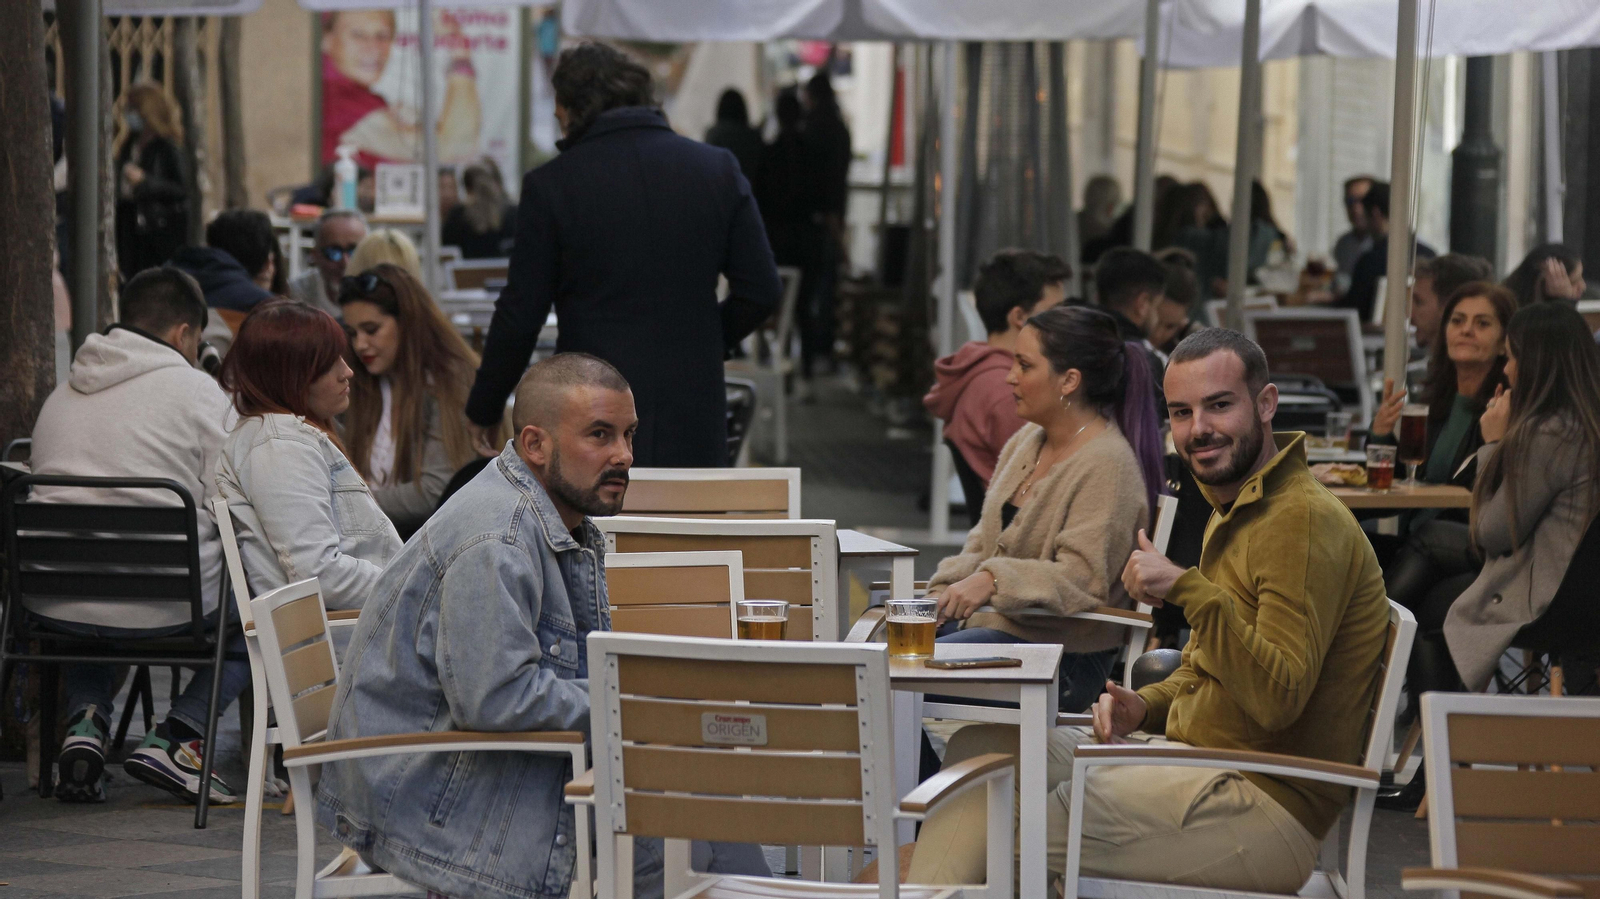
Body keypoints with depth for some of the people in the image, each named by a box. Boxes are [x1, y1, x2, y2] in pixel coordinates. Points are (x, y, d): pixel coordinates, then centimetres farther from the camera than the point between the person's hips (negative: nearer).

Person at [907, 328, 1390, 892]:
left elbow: (1278, 699, -26)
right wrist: (1145, 706, 5)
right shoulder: (1232, 513, 17)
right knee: (983, 746, 0)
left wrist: (1188, 589, -31)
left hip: (1267, 804, -10)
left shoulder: (1303, 521, -17)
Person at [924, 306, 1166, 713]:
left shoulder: (1107, 465, -14)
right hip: (989, 620, 9)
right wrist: (943, 596, 2)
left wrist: (994, 580, -32)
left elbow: (1081, 580, -21)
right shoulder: (1027, 441, 14)